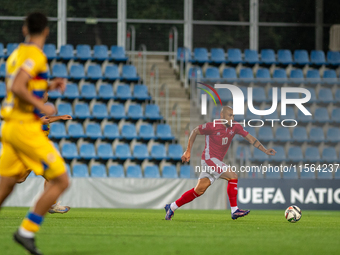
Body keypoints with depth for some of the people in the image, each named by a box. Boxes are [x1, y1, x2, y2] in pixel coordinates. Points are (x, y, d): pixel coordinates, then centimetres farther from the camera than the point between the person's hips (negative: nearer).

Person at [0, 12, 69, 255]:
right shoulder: (35, 55, -13)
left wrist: (48, 86, 21)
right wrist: (43, 107, -18)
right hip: (26, 128, -9)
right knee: (61, 180, -3)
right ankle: (27, 232, -5)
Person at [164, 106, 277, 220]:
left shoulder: (235, 127, 2)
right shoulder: (212, 126, -14)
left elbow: (250, 138, 2)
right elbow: (195, 132, -1)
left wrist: (265, 150, -7)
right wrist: (188, 151, 1)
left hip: (217, 161, 7)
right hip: (209, 158, -7)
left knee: (199, 190, 6)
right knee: (232, 176, -18)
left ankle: (172, 207, 16)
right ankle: (234, 210, -16)